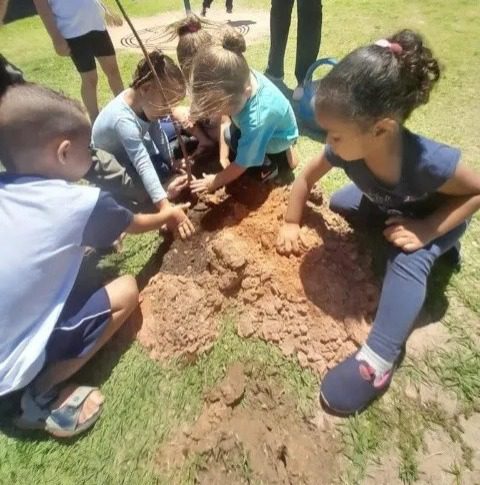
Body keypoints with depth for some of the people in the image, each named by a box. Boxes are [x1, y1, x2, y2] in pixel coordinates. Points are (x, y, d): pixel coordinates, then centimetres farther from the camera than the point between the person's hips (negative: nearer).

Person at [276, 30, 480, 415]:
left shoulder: (427, 161, -41)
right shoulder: (346, 148, -29)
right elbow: (308, 176, -12)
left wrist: (426, 230, -34)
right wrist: (291, 224, -15)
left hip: (437, 216, -6)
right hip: (386, 207, 6)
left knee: (408, 259, -30)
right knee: (338, 204, -1)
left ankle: (380, 358, -23)